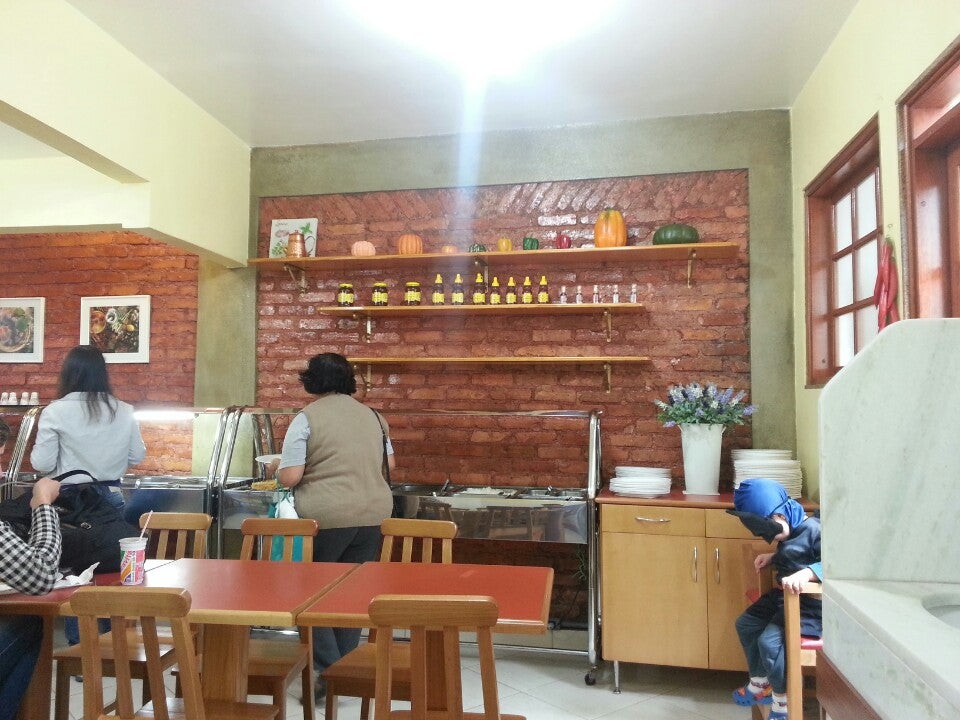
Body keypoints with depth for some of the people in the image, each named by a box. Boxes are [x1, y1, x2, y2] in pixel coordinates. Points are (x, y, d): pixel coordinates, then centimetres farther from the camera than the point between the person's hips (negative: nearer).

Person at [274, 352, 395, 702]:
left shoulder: (307, 417, -7)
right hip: (373, 514, 5)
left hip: (326, 517, -5)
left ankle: (327, 671, 10)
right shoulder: (372, 415, 9)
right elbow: (390, 464, 18)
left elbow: (289, 477, -12)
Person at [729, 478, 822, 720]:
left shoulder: (813, 530, -23)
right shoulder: (788, 532, 5)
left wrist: (806, 573, -42)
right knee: (745, 624, 12)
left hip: (811, 604, -10)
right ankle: (760, 684, 28)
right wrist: (772, 557, 7)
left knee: (769, 640, -21)